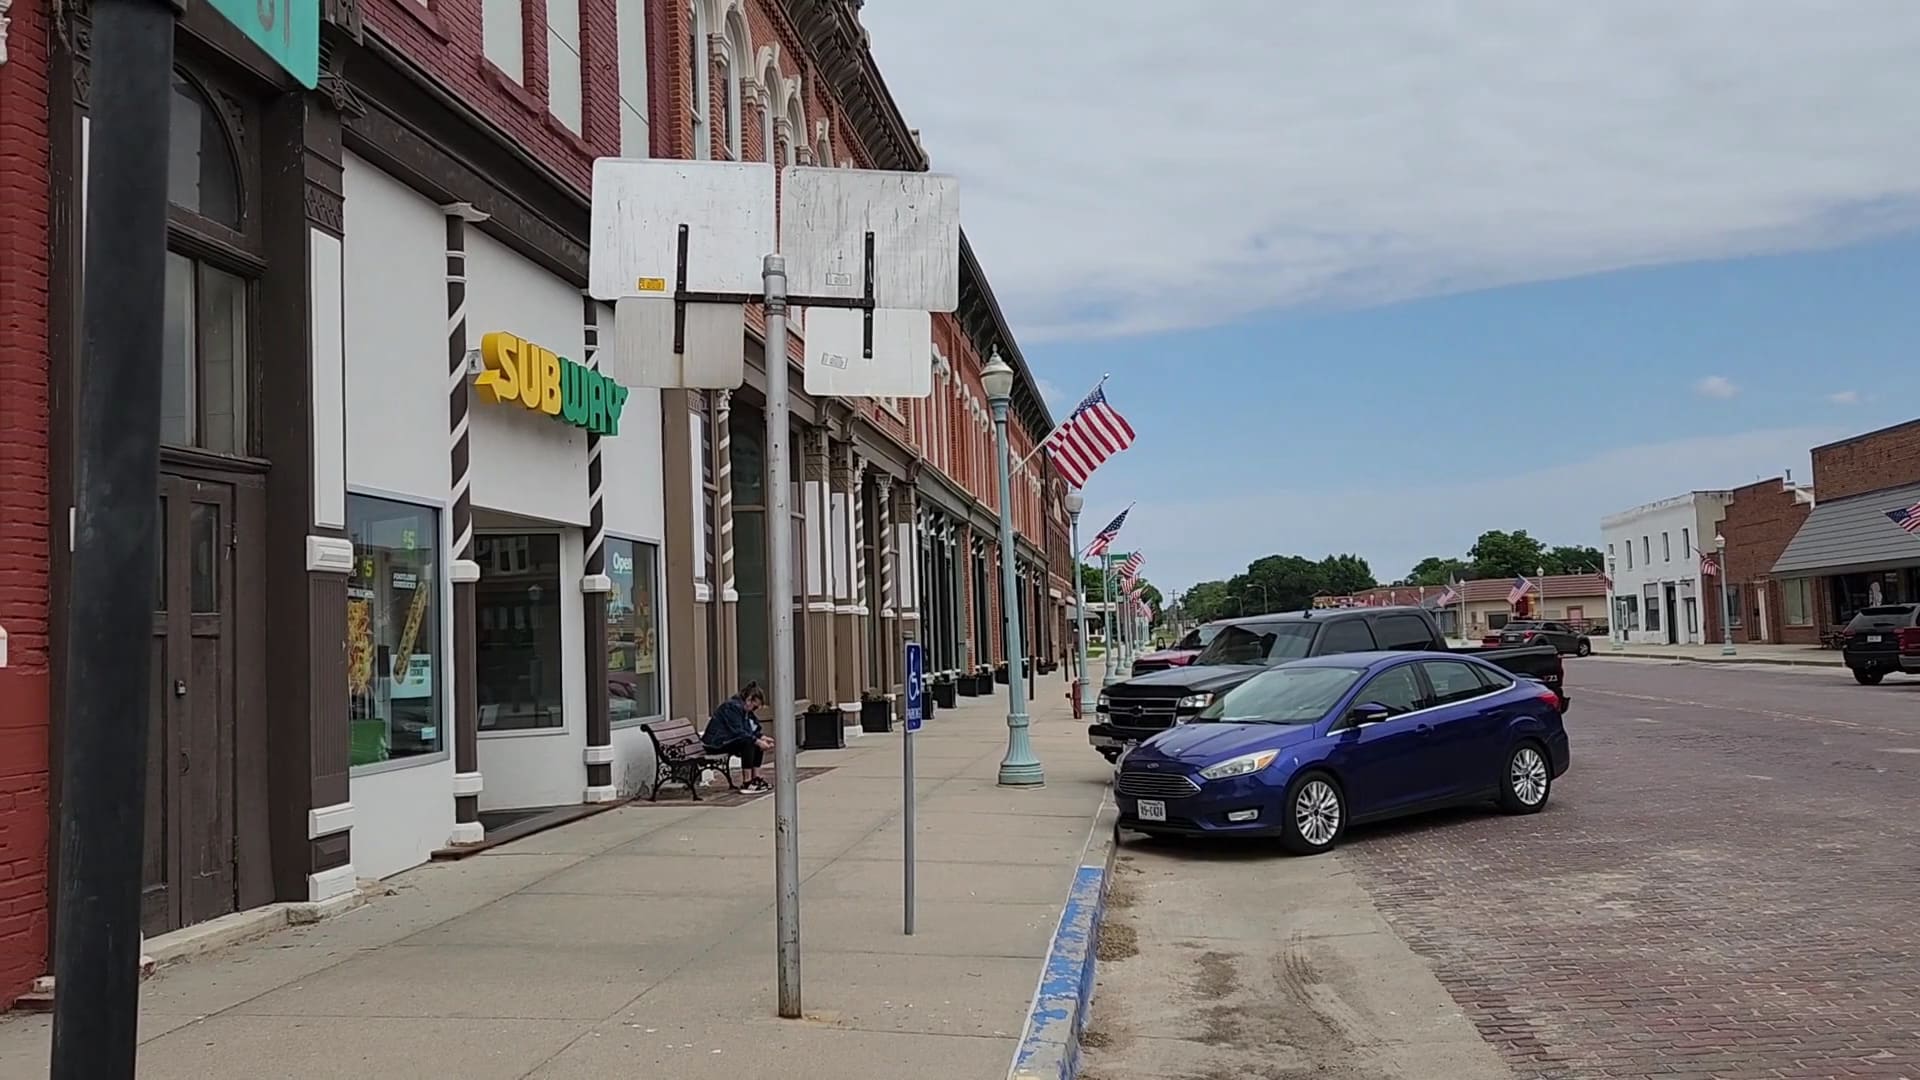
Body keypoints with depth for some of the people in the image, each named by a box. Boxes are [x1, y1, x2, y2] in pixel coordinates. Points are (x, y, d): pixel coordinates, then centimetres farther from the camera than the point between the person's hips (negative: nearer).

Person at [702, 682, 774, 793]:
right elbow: (737, 732, -26)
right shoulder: (732, 706, -18)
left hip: (728, 741, 10)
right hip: (716, 743, -10)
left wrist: (763, 738, -6)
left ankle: (756, 778, -2)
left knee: (759, 742, 0)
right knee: (748, 742, -29)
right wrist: (757, 741, -27)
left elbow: (754, 730, 13)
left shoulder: (746, 710, 11)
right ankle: (746, 783, -30)